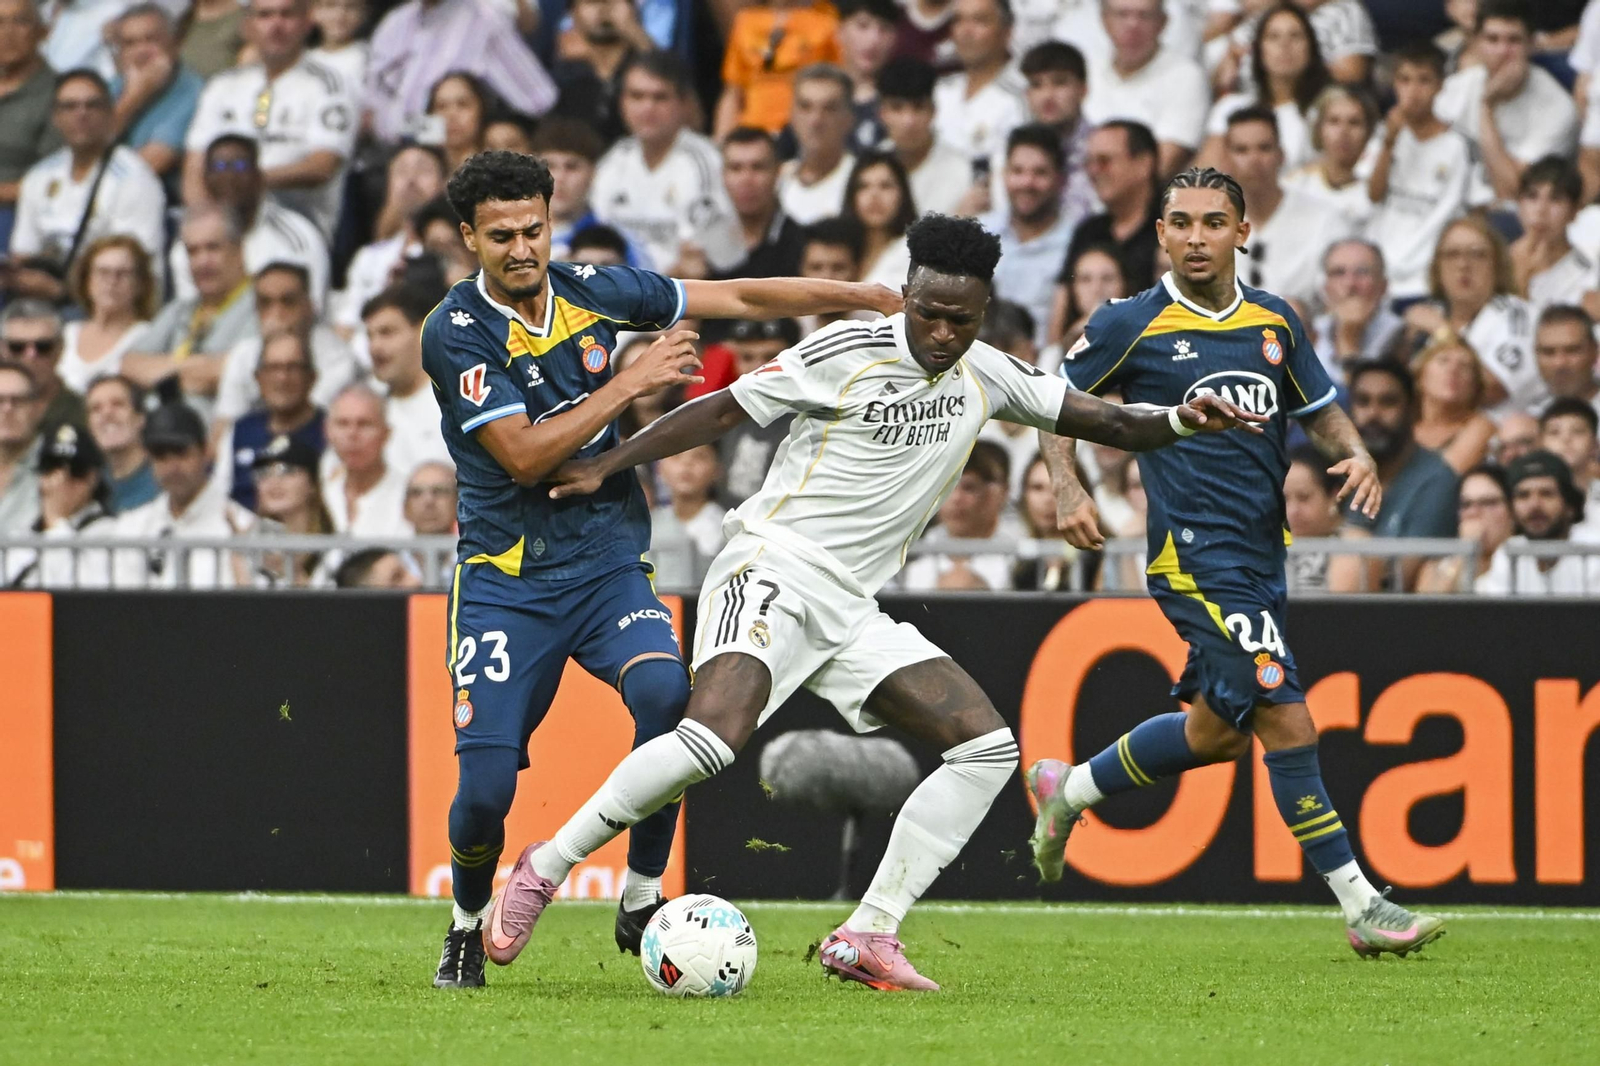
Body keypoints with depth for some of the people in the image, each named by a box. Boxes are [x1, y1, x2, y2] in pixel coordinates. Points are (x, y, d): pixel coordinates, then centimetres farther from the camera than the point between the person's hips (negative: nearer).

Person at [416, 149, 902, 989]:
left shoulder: (592, 292, 1)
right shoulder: (454, 333, -12)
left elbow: (739, 298, 10)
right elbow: (523, 455, -19)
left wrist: (871, 297, 8)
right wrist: (629, 384, -18)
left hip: (608, 563, 3)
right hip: (506, 579, -3)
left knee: (666, 693, -28)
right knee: (485, 787, -13)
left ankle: (641, 903, -11)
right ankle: (468, 927, 19)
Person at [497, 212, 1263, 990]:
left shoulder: (986, 375, 10)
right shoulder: (847, 353, -7)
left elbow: (1100, 421, 15)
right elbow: (724, 411, -1)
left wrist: (1178, 421, -5)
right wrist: (606, 466, -3)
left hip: (852, 608, 7)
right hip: (774, 569, -7)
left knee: (988, 747, -5)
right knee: (714, 736, -31)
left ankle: (865, 939, -5)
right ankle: (544, 869, -16)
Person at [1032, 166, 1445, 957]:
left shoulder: (1274, 323, 9)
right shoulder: (1130, 327, -5)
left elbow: (1322, 414, 17)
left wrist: (1356, 455, -5)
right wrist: (1067, 491, -8)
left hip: (1261, 558, 7)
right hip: (1194, 557, -7)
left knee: (1218, 729, 17)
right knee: (1286, 722, -15)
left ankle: (1069, 790, 39)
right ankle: (1360, 907, -11)